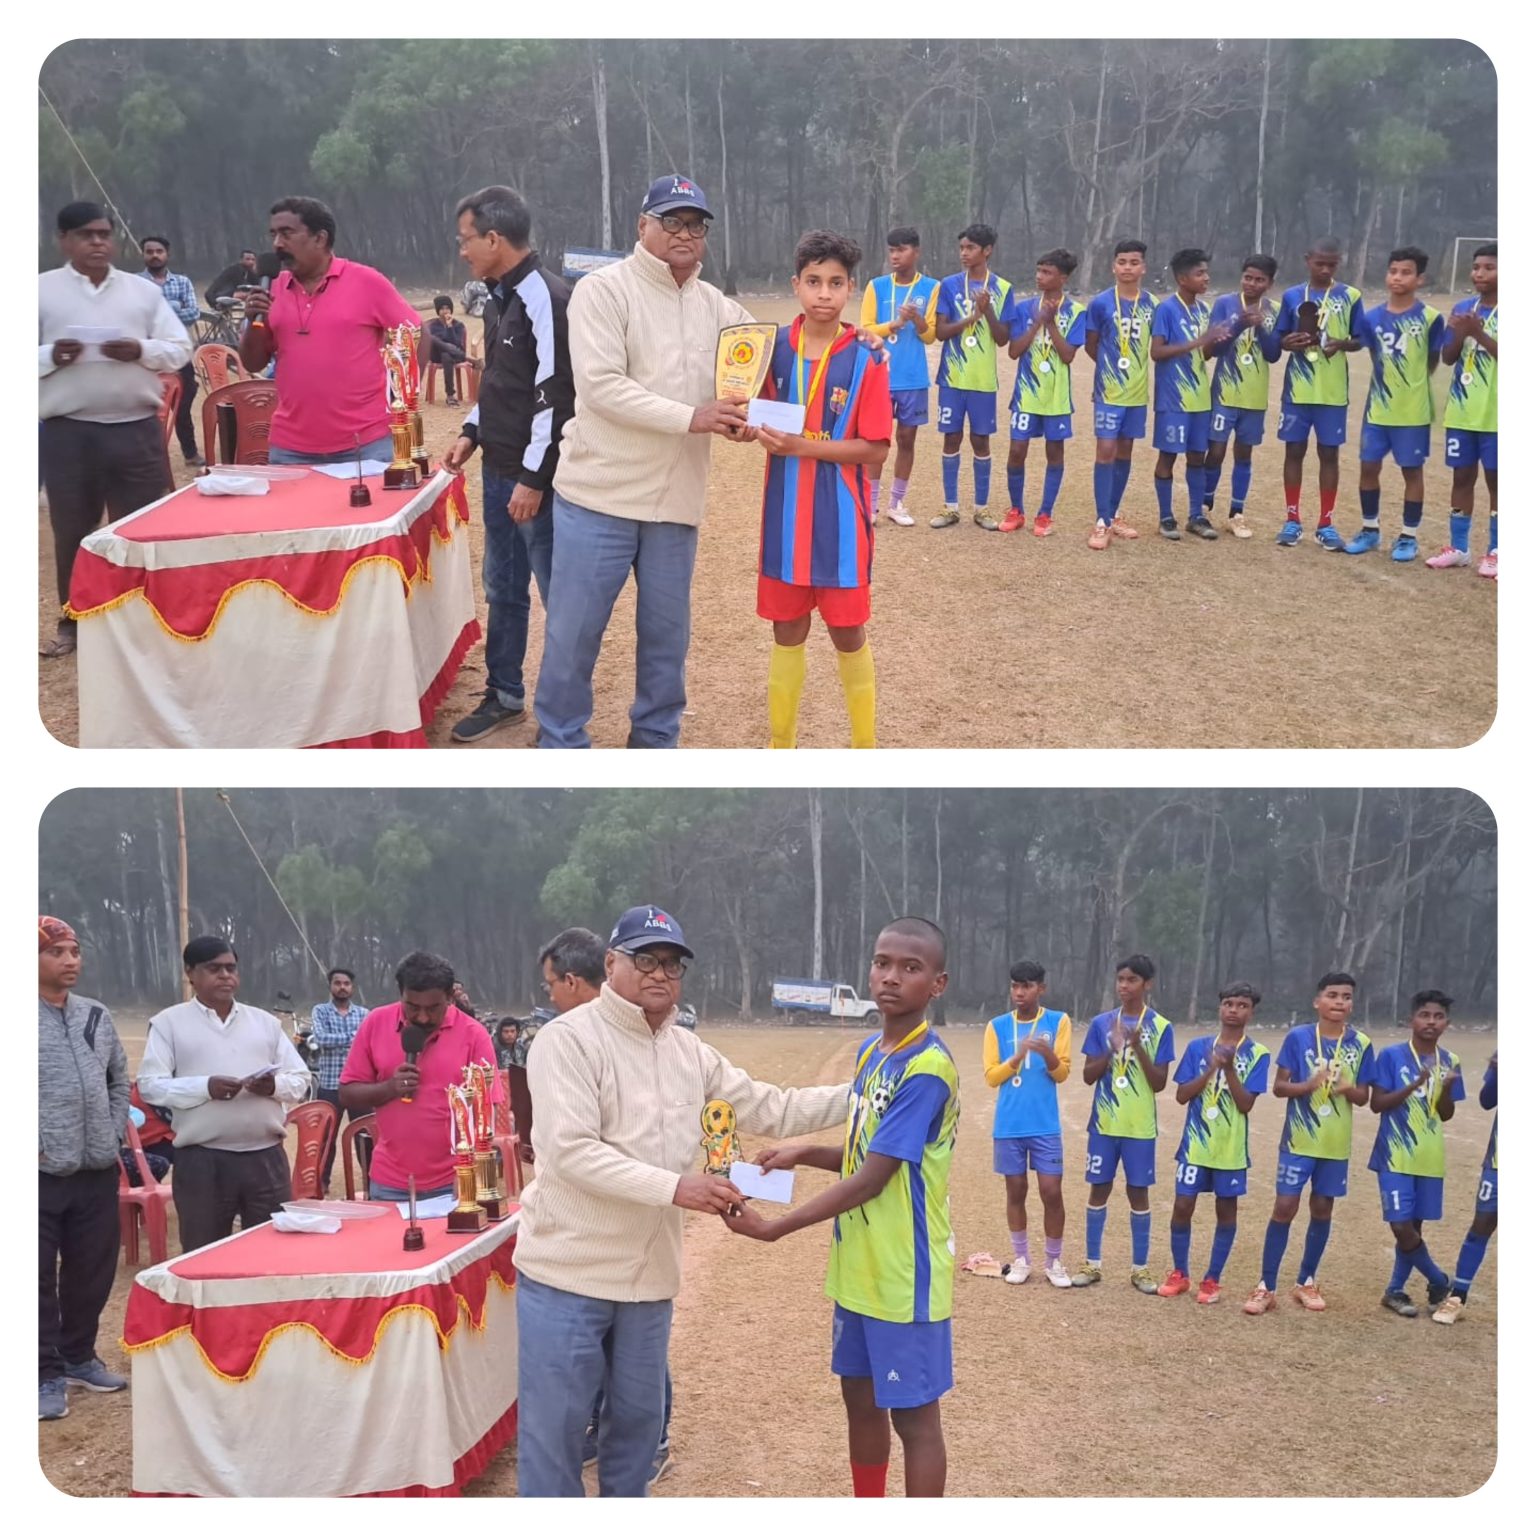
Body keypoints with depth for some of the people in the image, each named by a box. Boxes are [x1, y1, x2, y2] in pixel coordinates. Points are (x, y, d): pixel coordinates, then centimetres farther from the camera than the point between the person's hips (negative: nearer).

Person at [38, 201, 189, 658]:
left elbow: (181, 349, 6)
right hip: (67, 432, -1)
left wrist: (141, 351, -12)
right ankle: (73, 623, 20)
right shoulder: (42, 290, 3)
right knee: (72, 532, 7)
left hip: (136, 429, 1)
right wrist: (50, 357, -18)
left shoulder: (143, 290, 9)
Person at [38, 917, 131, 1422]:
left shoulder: (96, 1015, 10)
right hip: (42, 1176, -5)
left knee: (93, 1272, 14)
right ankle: (46, 1373, 12)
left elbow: (119, 1081, 20)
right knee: (40, 1278, 1)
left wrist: (114, 1134, 9)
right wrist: (32, 1149, -14)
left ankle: (78, 1357, 31)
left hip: (97, 1172, 5)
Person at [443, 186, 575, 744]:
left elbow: (557, 396, -20)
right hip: (499, 471, 9)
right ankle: (505, 696, 29)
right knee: (502, 587, 17)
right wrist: (472, 432, 12)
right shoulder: (501, 298, 12)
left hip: (537, 480, -9)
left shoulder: (547, 299, -18)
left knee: (558, 594, 0)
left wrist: (534, 478, -19)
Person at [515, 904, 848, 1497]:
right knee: (554, 1427, 0)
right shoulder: (569, 1038, -14)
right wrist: (676, 1187, -29)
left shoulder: (690, 1051, 8)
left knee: (639, 1415, 18)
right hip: (568, 1272, -7)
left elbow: (770, 1110, 14)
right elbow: (571, 1152, -24)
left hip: (649, 1274, 7)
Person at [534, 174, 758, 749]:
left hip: (676, 501, 5)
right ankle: (561, 745, 14)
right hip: (600, 494, -5)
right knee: (574, 632, 1)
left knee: (666, 633, 13)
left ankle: (655, 740, 27)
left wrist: (739, 416, -11)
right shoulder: (603, 290, -8)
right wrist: (690, 418, -23)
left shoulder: (719, 307, 10)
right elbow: (601, 385, -18)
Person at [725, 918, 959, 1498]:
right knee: (861, 1397, 18)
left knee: (913, 1414, 2)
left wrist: (775, 1228, -21)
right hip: (858, 1268, 9)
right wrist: (805, 1154, 0)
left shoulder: (927, 1069, -22)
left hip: (904, 1275, -9)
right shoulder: (870, 1053, 6)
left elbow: (872, 1179, -23)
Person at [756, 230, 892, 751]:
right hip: (784, 514, 3)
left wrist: (802, 445, -20)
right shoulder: (774, 348, 2)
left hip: (841, 518, -3)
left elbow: (874, 450, -12)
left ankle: (865, 744, 20)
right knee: (787, 631, 12)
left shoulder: (865, 361, -10)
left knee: (848, 633, 6)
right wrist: (758, 426, -12)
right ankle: (780, 742, 22)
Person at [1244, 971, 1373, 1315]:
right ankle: (1266, 1287, 1)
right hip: (1298, 1139, -2)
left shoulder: (1361, 1044, -2)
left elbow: (1363, 1096, 4)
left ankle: (1306, 1282, 24)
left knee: (1323, 1210, 10)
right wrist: (1309, 1084, -23)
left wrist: (1348, 1089, -19)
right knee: (1284, 1207, -4)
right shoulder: (1298, 1037, -7)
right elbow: (1279, 1086, -4)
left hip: (1335, 1144, 2)